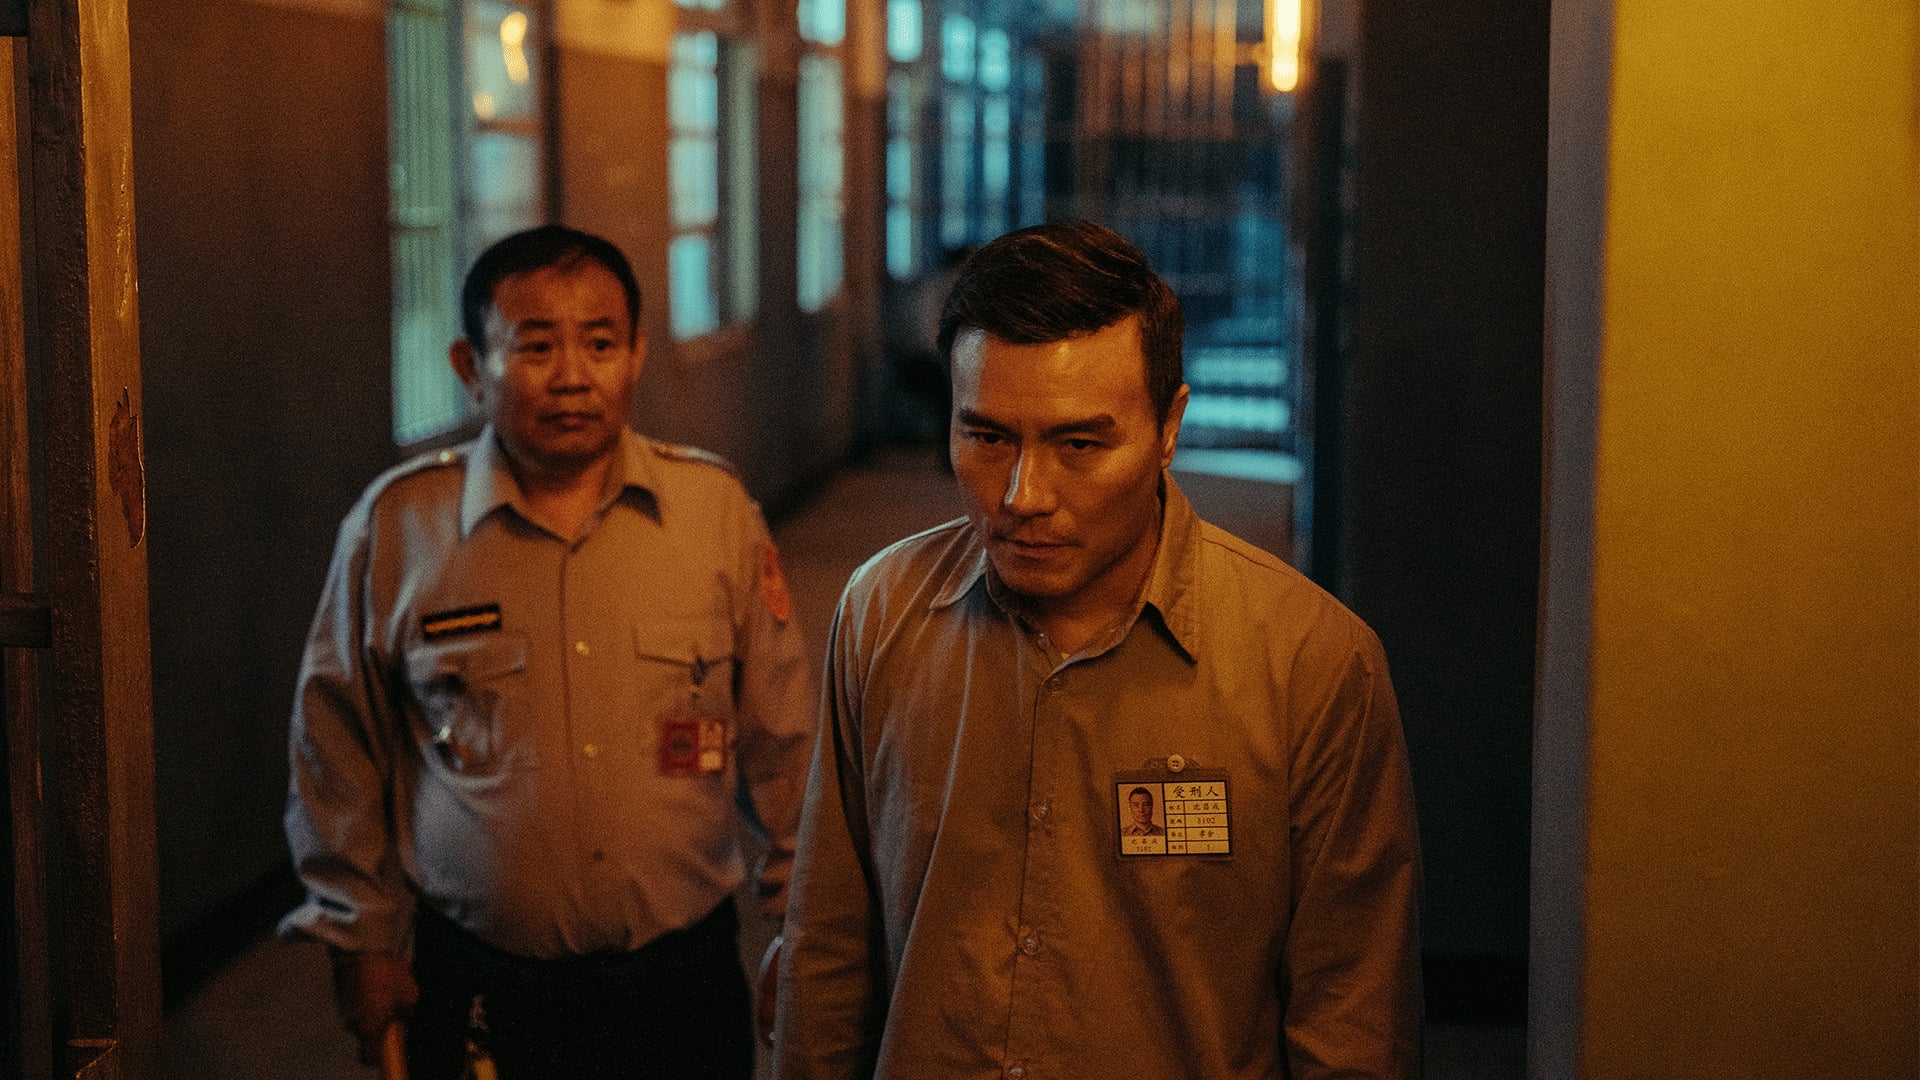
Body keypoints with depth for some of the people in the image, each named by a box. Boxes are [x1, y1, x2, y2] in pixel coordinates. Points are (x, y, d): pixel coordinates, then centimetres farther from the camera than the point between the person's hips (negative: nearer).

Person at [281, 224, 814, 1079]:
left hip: (682, 980, 1)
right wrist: (360, 939, 6)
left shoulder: (717, 508, -2)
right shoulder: (394, 526, -5)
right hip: (475, 997, -1)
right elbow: (335, 745, 4)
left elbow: (782, 739, 5)